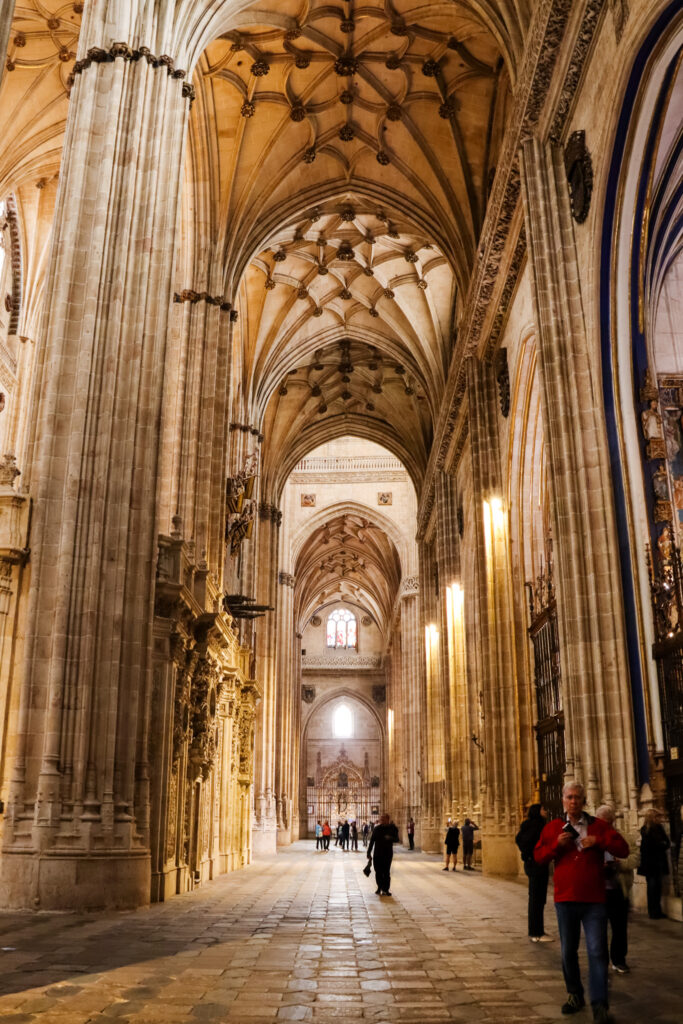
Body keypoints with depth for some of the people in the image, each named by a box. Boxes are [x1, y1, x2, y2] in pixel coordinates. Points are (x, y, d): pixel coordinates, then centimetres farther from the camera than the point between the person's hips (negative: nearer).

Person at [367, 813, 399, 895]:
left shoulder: (392, 828, 1)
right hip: (377, 854, 1)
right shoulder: (376, 829, 3)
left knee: (386, 872, -3)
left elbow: (396, 839, -4)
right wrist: (369, 852, 5)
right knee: (378, 872, 2)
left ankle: (386, 889, 5)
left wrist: (391, 838, -25)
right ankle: (380, 887, 17)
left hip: (388, 854, -1)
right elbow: (372, 841, 7)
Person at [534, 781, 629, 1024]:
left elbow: (623, 849, -3)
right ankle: (575, 995, 31)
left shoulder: (598, 826, 1)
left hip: (594, 900, -2)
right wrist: (556, 845, -13)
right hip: (565, 899, 2)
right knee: (568, 951, 13)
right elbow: (538, 856, 4)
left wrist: (599, 841, -17)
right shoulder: (553, 827, 4)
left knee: (597, 951, -6)